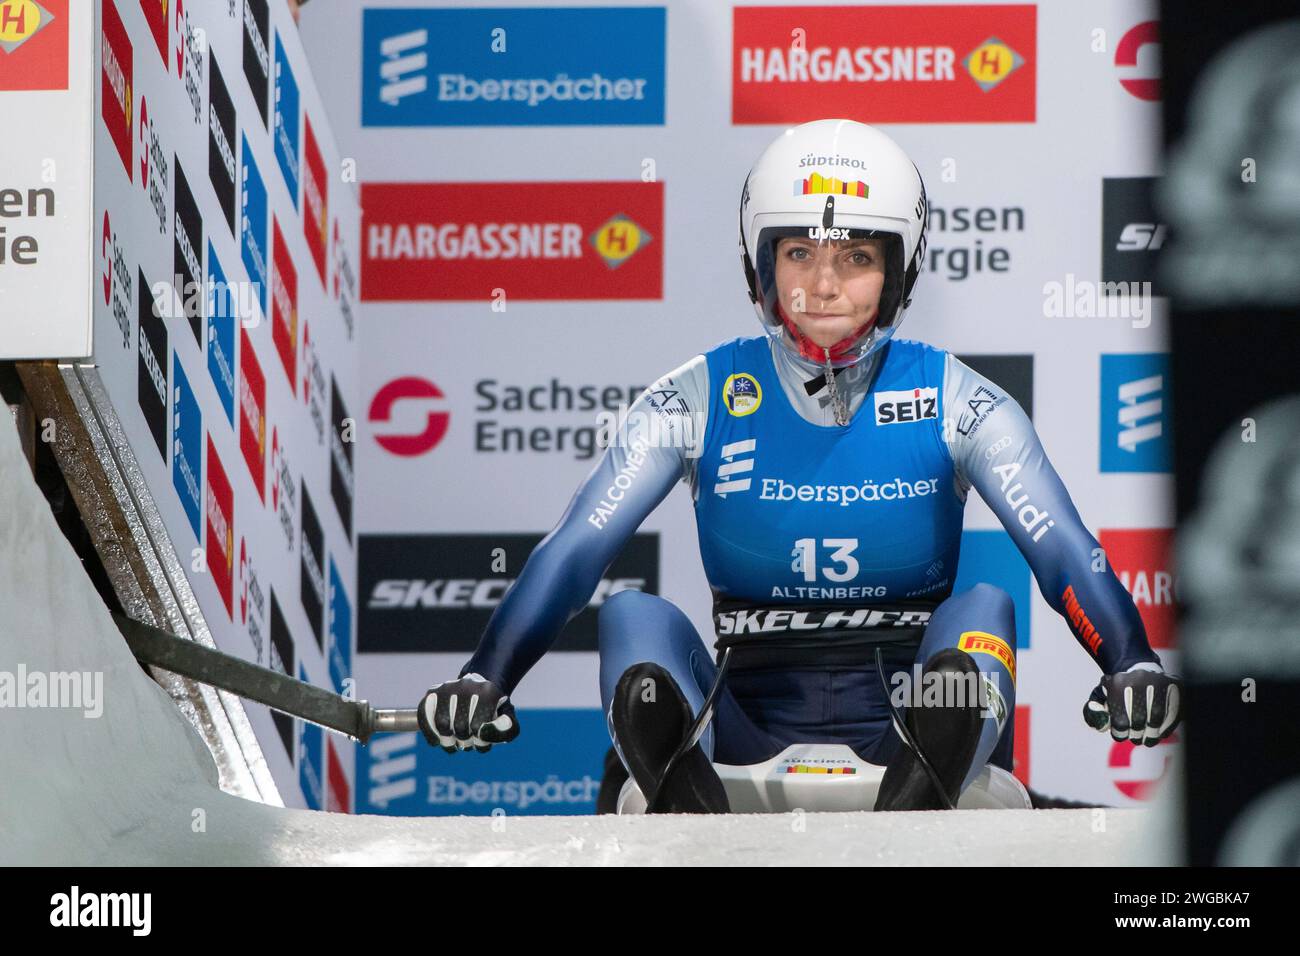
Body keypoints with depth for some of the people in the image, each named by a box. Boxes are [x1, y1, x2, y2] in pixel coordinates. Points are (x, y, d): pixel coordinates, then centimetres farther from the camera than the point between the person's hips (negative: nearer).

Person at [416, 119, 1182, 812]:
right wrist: (484, 679, -20)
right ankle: (687, 802, -51)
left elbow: (1062, 548, -10)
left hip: (902, 722, 0)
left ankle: (922, 798, -54)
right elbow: (577, 548, -5)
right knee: (632, 614, -22)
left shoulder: (951, 400, 2)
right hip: (750, 738, 0)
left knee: (984, 608, -26)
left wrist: (1133, 666, -28)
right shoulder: (702, 400, 3)